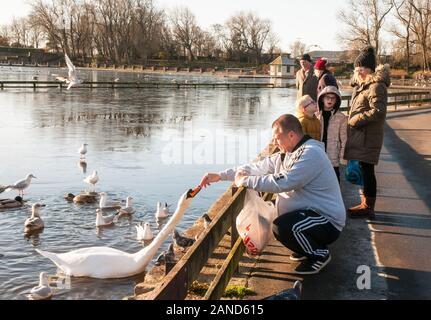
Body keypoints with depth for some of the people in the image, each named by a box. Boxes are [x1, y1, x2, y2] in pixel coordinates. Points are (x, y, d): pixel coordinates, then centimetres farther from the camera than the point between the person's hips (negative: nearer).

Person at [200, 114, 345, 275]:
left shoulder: (311, 153, -22)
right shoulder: (286, 155, 8)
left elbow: (282, 182, -30)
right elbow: (257, 167, 9)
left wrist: (246, 181, -21)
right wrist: (220, 175, 4)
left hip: (327, 221, -10)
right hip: (310, 213, 10)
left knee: (282, 227, -31)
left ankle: (320, 254, -5)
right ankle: (309, 248, 20)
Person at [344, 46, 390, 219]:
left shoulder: (376, 86, -14)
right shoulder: (362, 85, 16)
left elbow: (378, 111, -23)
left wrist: (355, 120, -16)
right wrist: (352, 120, 11)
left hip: (368, 137, -10)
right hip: (360, 135, 10)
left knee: (367, 170, -5)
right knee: (363, 170, 14)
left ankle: (368, 208, 3)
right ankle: (365, 204, 24)